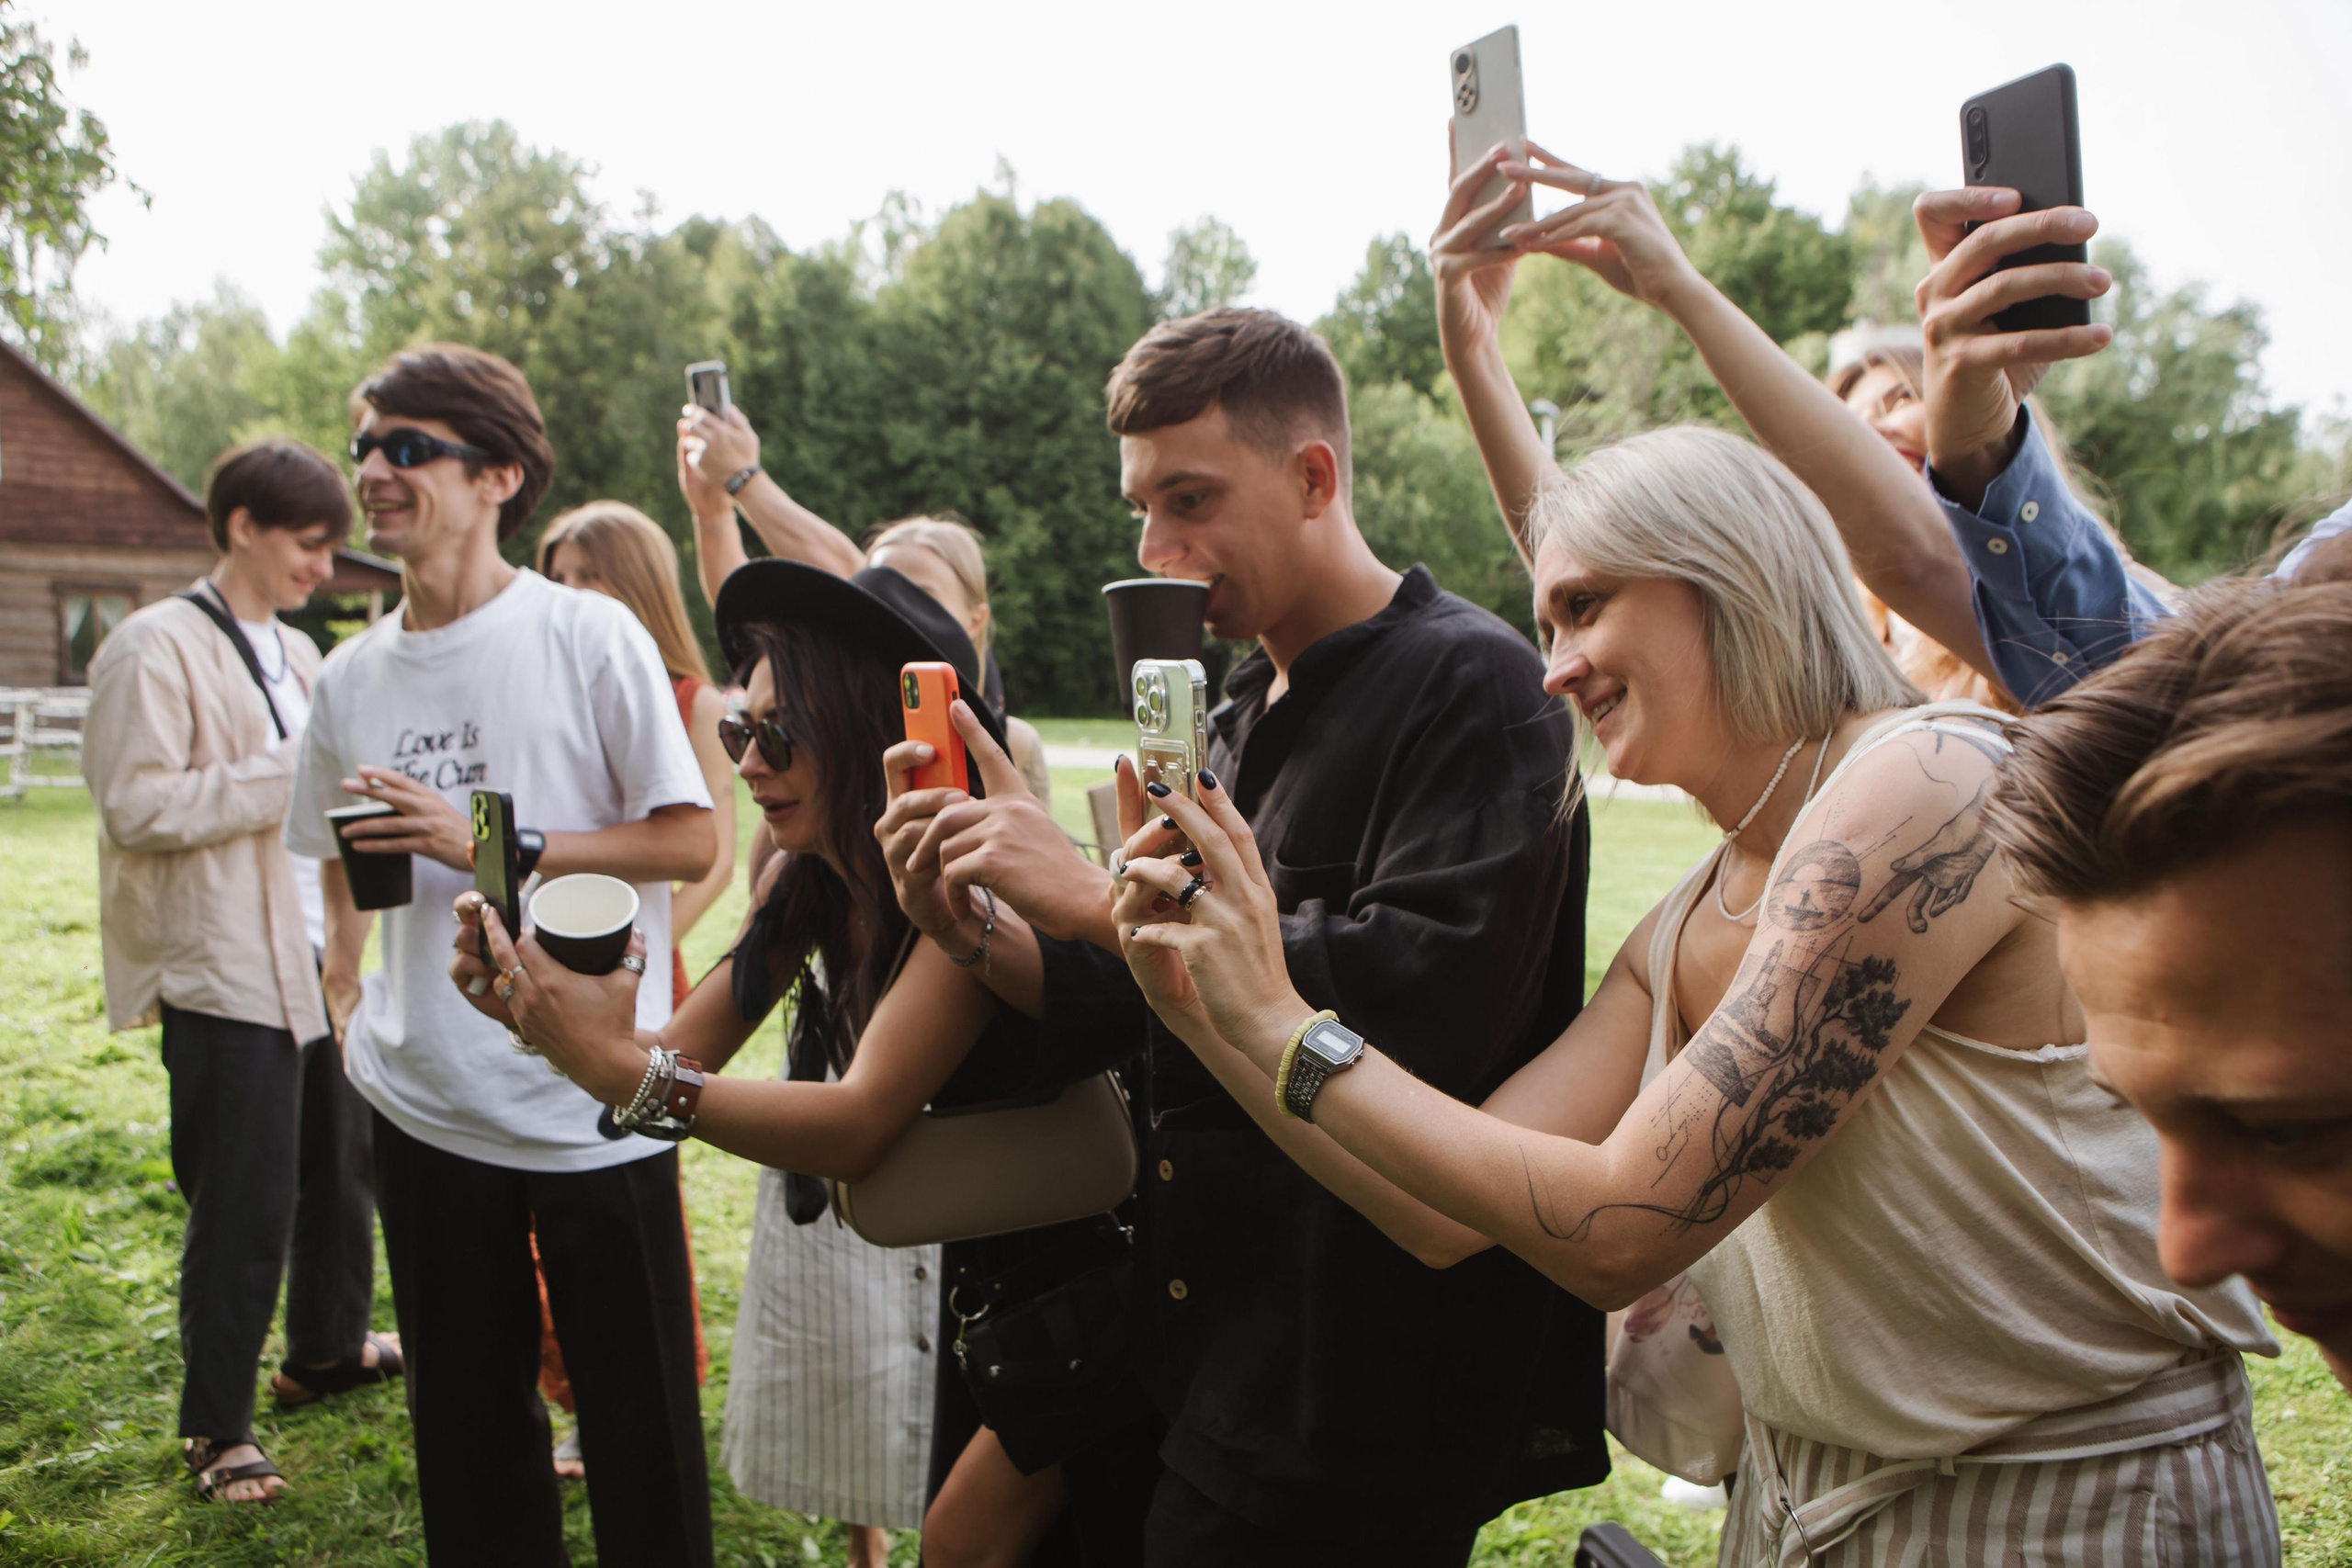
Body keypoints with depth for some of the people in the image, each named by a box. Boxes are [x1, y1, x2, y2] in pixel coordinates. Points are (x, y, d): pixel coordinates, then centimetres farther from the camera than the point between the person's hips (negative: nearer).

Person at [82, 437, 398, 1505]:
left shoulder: (294, 653, 15)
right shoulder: (158, 647, -10)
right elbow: (135, 806, -18)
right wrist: (291, 776, -20)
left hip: (319, 955, 8)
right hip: (227, 971, -8)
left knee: (343, 1167, 17)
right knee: (245, 1205, -1)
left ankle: (328, 1348, 37)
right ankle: (217, 1429, 15)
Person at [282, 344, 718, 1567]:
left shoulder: (588, 636, -9)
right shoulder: (350, 675, 7)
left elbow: (689, 844, -12)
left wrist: (485, 841, -17)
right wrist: (346, 995, 8)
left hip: (594, 1108, -5)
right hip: (424, 1105, 5)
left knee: (641, 1422, 6)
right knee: (464, 1420, 17)